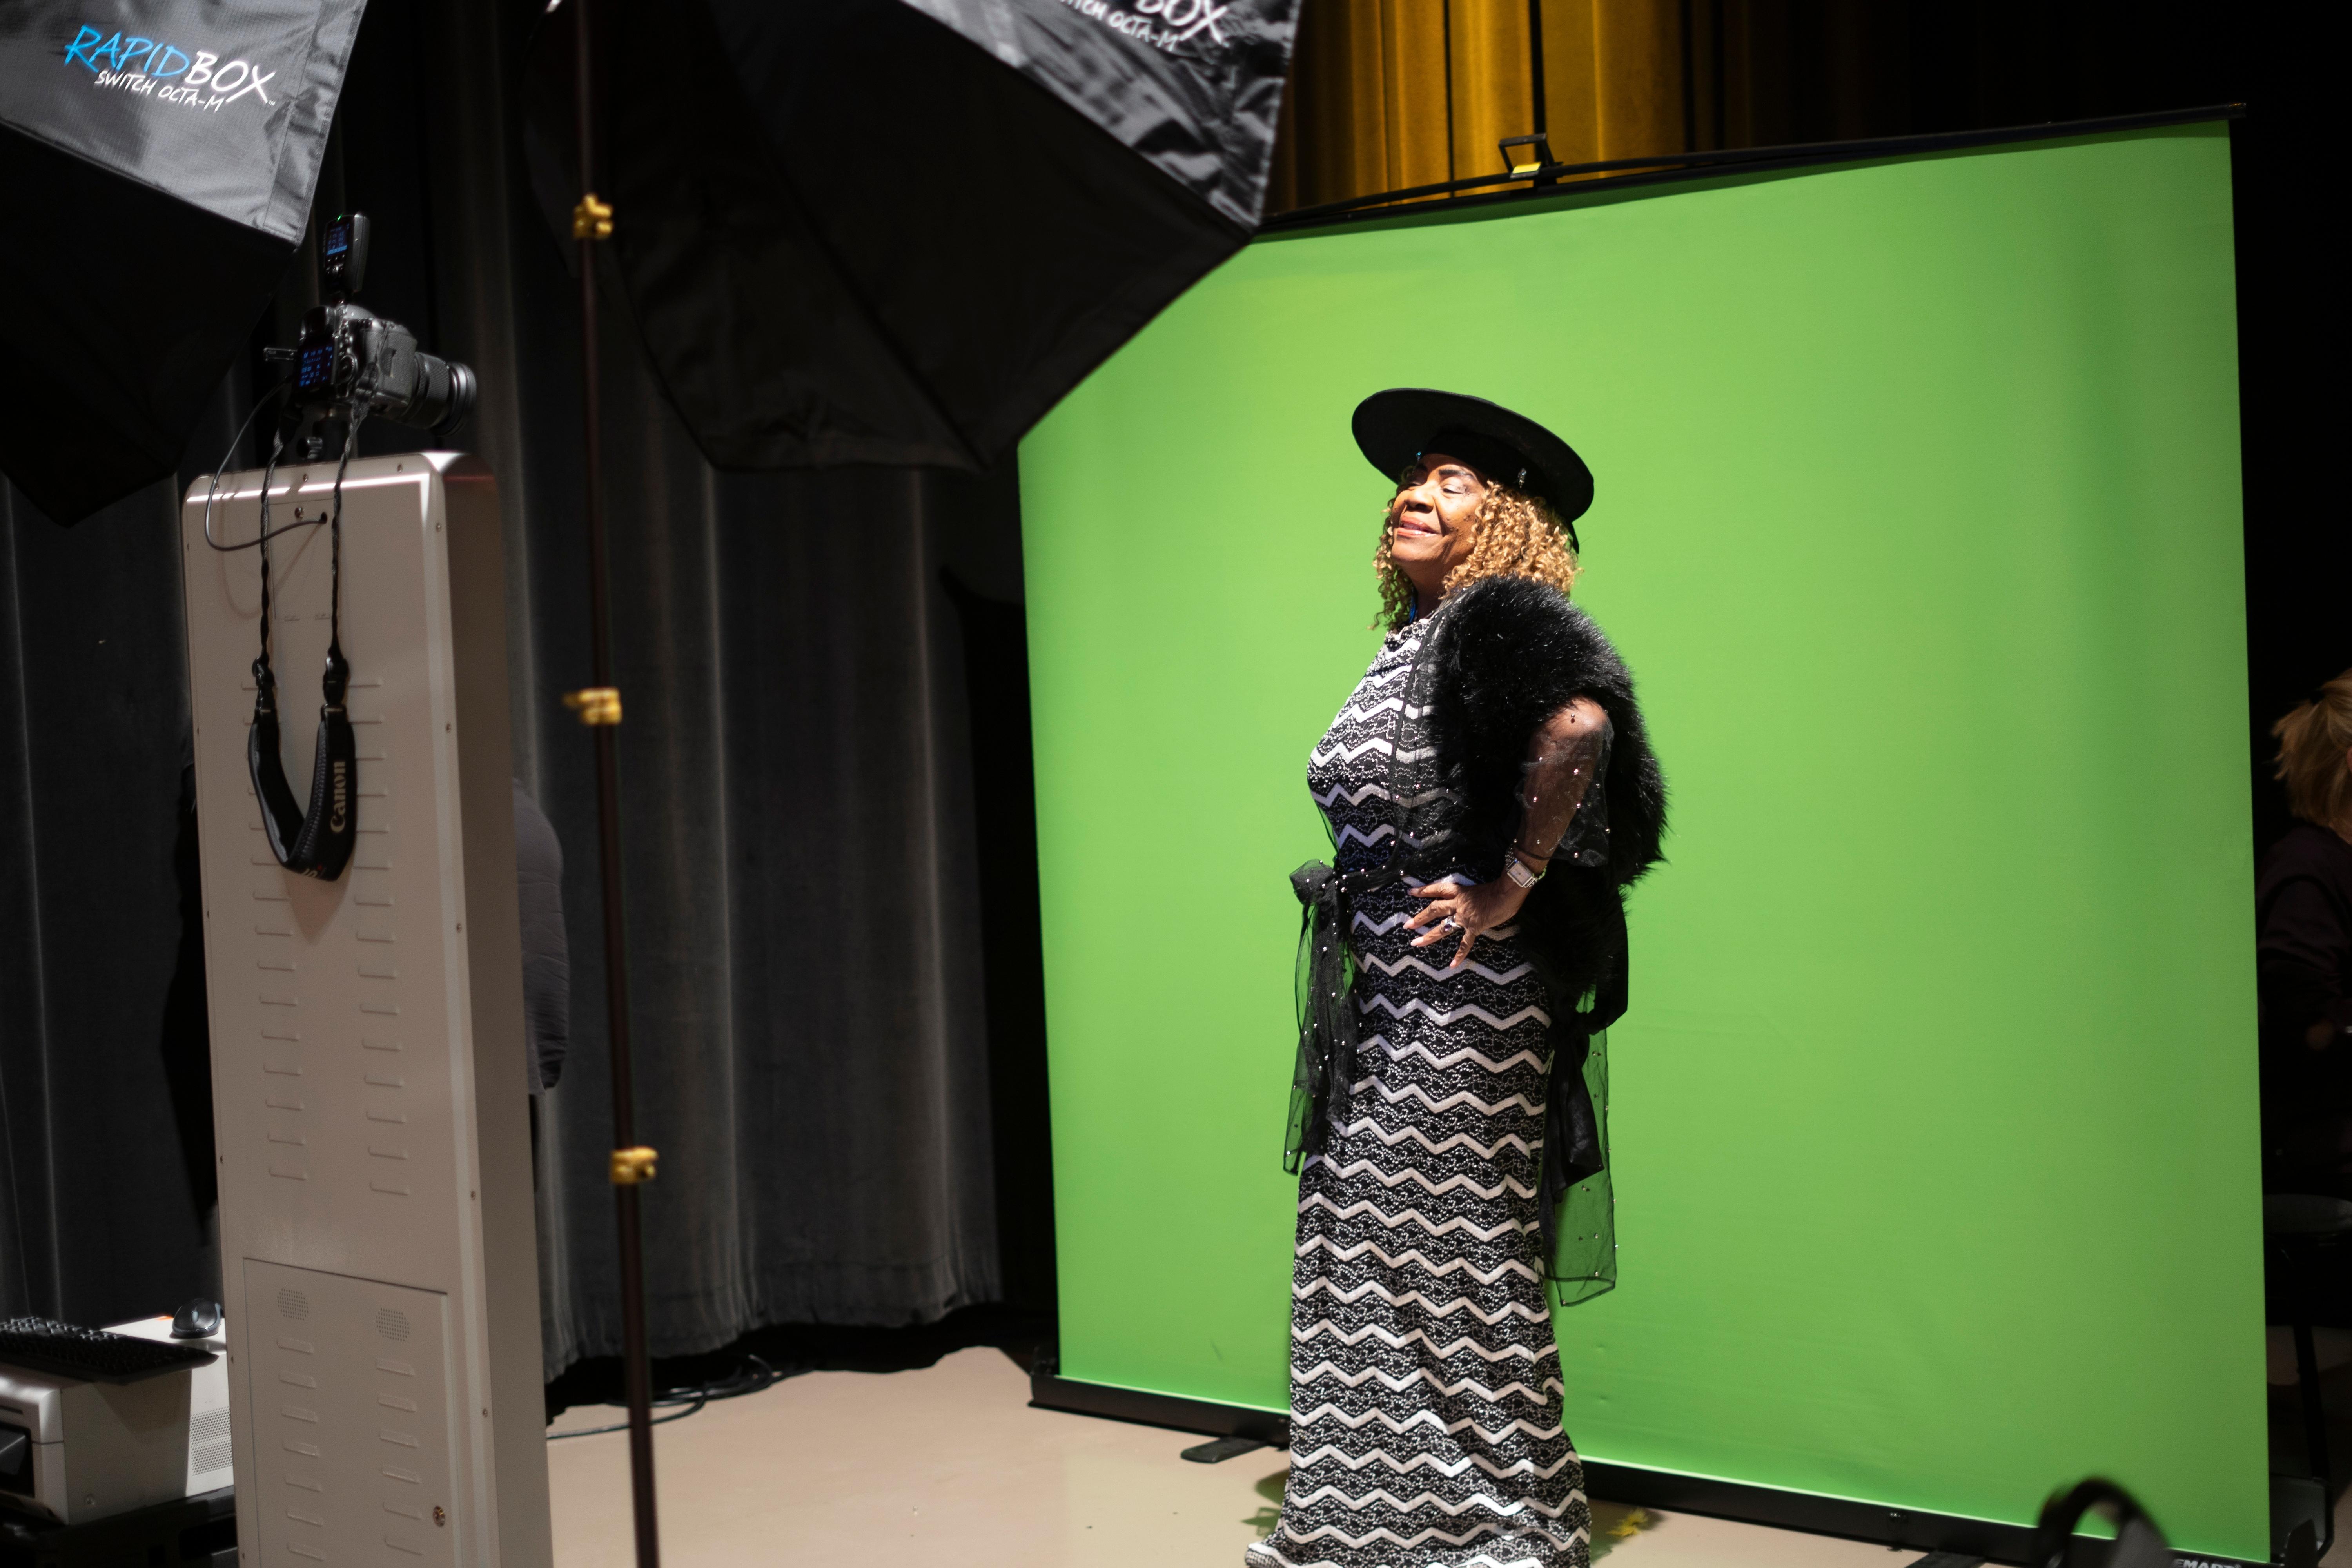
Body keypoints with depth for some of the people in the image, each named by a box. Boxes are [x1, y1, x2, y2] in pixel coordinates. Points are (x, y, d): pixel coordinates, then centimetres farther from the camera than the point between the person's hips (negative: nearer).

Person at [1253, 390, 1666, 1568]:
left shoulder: (1500, 622, -12)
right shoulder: (1411, 645, 15)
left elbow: (1580, 726, -32)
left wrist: (1510, 888, -24)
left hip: (1463, 998, -9)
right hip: (1382, 1002, 9)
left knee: (1453, 1257, -3)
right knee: (1370, 1253, 13)